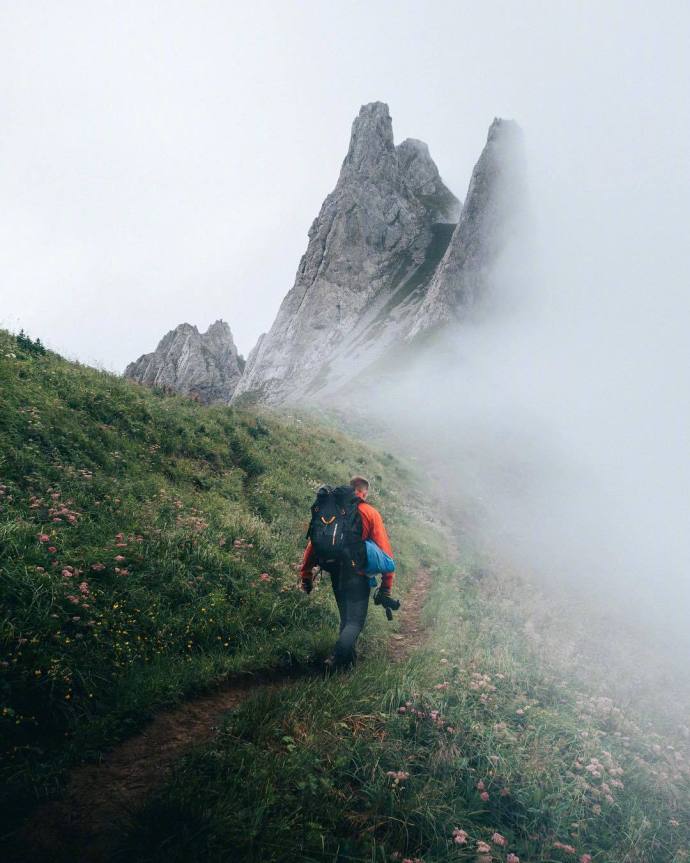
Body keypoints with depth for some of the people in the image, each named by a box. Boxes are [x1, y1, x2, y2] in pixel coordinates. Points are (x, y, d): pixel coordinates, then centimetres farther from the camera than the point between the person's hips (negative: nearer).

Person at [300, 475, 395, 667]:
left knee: (346, 617, 22)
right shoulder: (371, 514, -2)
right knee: (355, 620, 0)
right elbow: (384, 549, -7)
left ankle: (347, 657, 25)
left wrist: (306, 574, 11)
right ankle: (339, 655, -23)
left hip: (336, 573, 4)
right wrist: (387, 584, -4)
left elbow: (314, 542, 5)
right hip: (358, 573, -4)